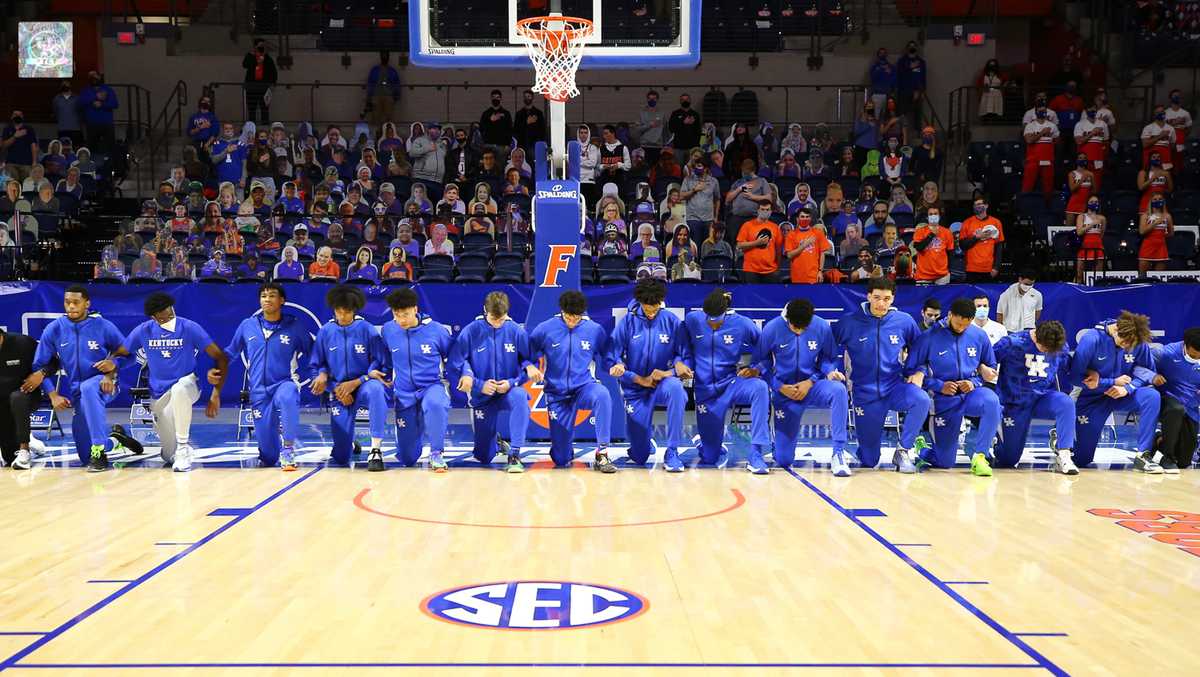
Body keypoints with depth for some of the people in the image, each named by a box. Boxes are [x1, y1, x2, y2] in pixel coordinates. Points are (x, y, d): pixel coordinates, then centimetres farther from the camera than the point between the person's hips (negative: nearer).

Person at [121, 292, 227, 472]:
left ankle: (183, 446, -25)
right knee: (170, 455, -2)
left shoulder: (189, 328, -13)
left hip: (187, 385, -3)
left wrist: (215, 394, -17)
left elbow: (221, 358, -12)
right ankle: (175, 451, 38)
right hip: (159, 395, 3)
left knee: (178, 390, -42)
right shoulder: (143, 331, -5)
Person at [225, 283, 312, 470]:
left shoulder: (293, 326, -1)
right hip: (258, 390, 2)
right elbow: (230, 352, 16)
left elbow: (313, 353, 6)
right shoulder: (247, 325, 4)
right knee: (269, 458, 1)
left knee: (287, 398, -43)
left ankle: (288, 449, -25)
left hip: (285, 383, -2)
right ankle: (268, 455, 41)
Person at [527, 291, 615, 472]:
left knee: (602, 395, -39)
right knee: (560, 460, 1)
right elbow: (526, 355, 4)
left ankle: (602, 453, -28)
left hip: (584, 386, 0)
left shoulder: (595, 330, -4)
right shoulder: (545, 329, -6)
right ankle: (566, 447, 42)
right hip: (557, 393, 0)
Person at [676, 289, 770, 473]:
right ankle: (715, 450, 45)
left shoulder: (742, 324, -10)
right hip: (705, 390, 1)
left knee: (760, 387, -38)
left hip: (732, 383, -1)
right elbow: (684, 350, 8)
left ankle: (755, 455, -32)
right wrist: (681, 363, -13)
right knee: (710, 459, 2)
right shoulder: (692, 320, -6)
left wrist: (757, 369, -19)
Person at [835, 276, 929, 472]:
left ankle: (903, 450, -11)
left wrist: (918, 373, -4)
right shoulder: (850, 322, -9)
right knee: (868, 462, 3)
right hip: (865, 392, -1)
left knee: (921, 400, -34)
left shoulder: (904, 321, -4)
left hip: (894, 386, 1)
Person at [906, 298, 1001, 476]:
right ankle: (922, 449, 36)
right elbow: (911, 368, -5)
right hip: (944, 398, -2)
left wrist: (974, 382, -9)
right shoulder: (930, 337, -10)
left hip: (971, 392, 2)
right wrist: (939, 386, -14)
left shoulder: (979, 336, -1)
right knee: (944, 462, -1)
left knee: (992, 401, -36)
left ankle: (979, 455, -20)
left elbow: (991, 367, 10)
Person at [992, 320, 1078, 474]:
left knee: (1067, 403, -34)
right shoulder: (1012, 343, -17)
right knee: (1007, 461, 2)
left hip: (1043, 398, 2)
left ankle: (1063, 455, -25)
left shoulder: (1061, 348, -6)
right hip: (1015, 403, -2)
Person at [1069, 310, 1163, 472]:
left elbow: (1147, 372, -5)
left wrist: (1127, 388, -24)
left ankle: (1143, 454, -22)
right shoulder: (1092, 339, -23)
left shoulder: (1140, 342, -13)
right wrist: (1113, 382, -19)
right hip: (1092, 399, -3)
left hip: (1122, 395, 3)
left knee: (1152, 396, -30)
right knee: (1082, 459, 0)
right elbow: (1074, 377, -22)